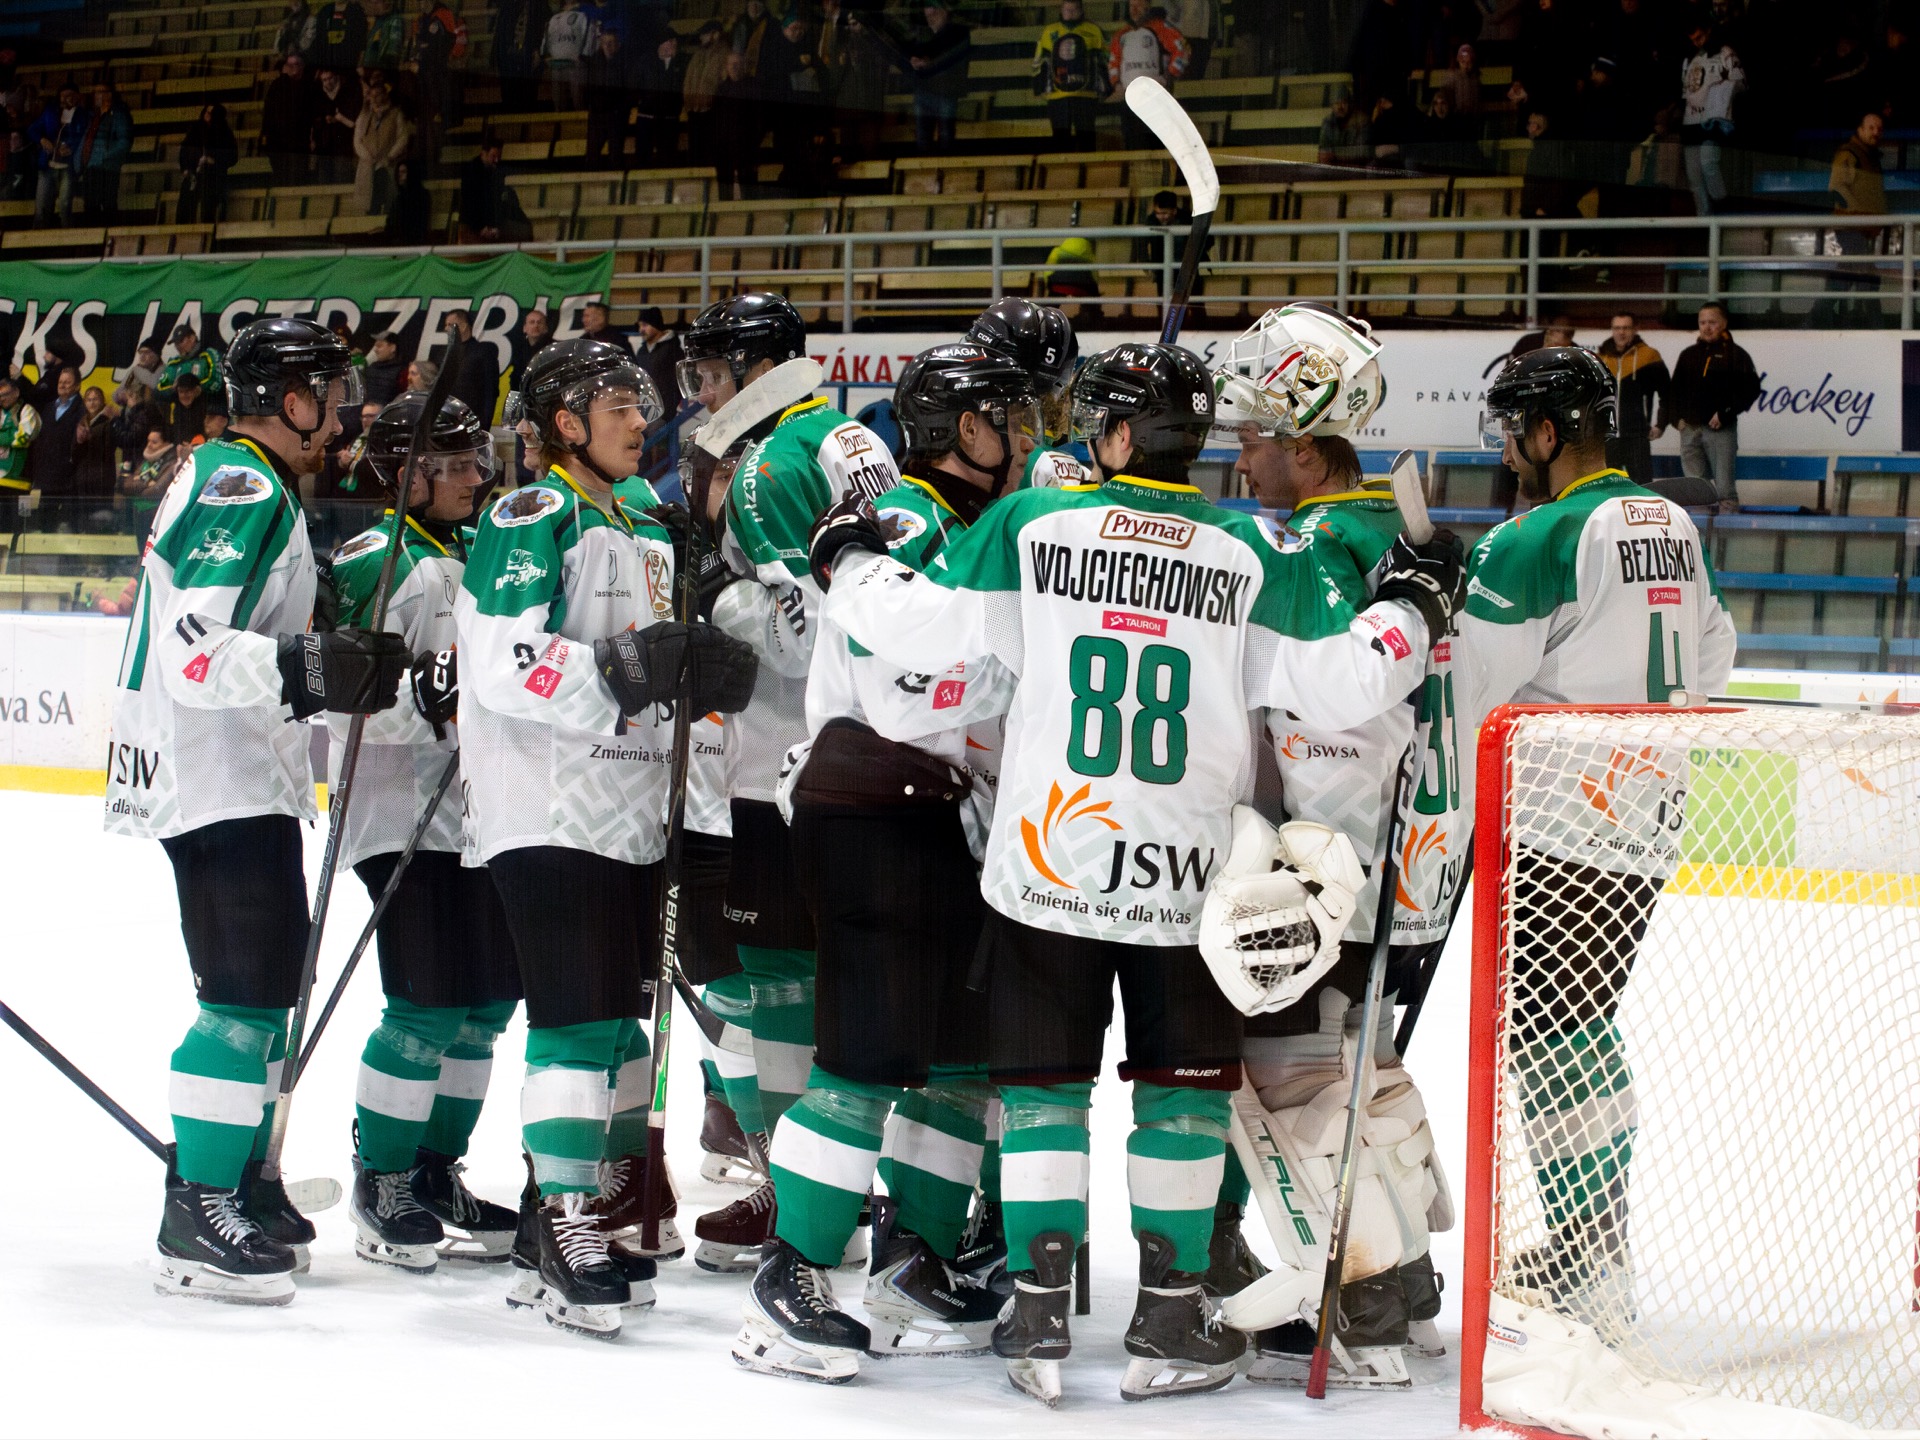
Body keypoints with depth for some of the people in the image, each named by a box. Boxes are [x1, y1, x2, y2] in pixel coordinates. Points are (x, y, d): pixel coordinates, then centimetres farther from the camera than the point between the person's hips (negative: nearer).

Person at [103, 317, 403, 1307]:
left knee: (266, 980, 17)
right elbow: (191, 649, -27)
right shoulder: (241, 488, -16)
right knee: (251, 985, -14)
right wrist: (306, 670, -38)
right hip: (219, 780, -11)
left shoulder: (237, 484, 18)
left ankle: (242, 1186, 25)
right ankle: (196, 1220, -14)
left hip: (238, 774, 11)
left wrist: (353, 667, 22)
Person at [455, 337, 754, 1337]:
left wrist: (708, 673, 7)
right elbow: (503, 663, -21)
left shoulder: (646, 535, 20)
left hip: (630, 818, 9)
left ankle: (595, 1211, 19)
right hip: (547, 816, -9)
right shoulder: (529, 521, -9)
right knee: (582, 1018, -13)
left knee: (624, 1019, 10)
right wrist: (620, 671, -31)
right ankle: (564, 1228, -9)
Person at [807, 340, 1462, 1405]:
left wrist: (849, 565, 12)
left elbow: (929, 630, -6)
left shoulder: (1030, 526, -4)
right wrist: (1411, 607, 13)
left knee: (1045, 1081, 9)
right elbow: (1338, 684, -4)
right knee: (1183, 1088, 11)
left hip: (1046, 865, 0)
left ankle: (1039, 1317, 7)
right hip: (1186, 878, 0)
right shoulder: (1254, 557, -2)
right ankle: (1169, 1322, 11)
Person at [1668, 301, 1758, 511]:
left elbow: (1751, 389, -5)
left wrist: (1725, 414, -12)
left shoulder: (1736, 355, 1)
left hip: (1721, 430, -5)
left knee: (1724, 488, -8)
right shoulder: (1688, 355, 16)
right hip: (1690, 429, 5)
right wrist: (1678, 418, 5)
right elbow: (1676, 389, 20)